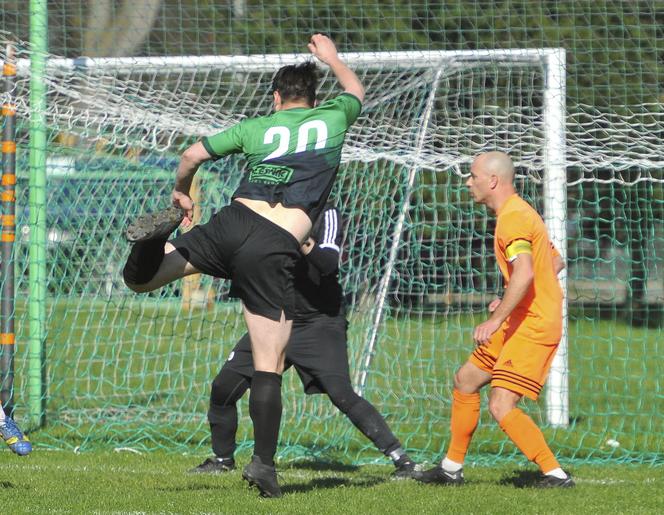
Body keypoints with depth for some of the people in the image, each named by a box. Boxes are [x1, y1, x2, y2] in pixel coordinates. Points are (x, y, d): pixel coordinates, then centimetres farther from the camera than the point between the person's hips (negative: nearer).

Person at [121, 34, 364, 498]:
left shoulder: (256, 128, 16)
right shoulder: (332, 120, 14)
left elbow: (192, 156, 14)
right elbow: (357, 91, 38)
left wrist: (181, 194, 34)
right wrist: (331, 58, 56)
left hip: (235, 221, 1)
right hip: (277, 248, -1)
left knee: (140, 280, 10)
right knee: (269, 367, 1)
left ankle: (158, 238, -23)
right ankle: (264, 463, -5)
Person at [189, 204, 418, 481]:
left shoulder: (325, 213, -8)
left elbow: (329, 262, -23)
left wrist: (307, 248, -42)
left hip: (320, 321, -5)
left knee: (341, 394, -20)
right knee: (223, 387, 1)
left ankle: (400, 458, -15)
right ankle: (222, 458, 23)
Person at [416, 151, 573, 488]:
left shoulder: (514, 218, -17)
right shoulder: (515, 213, 16)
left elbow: (524, 273, -33)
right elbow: (555, 263, 26)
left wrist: (497, 320, -35)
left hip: (534, 326, -11)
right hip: (521, 321, 11)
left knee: (501, 406, -18)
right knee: (466, 380, 19)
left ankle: (556, 475, -14)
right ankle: (452, 468, 30)